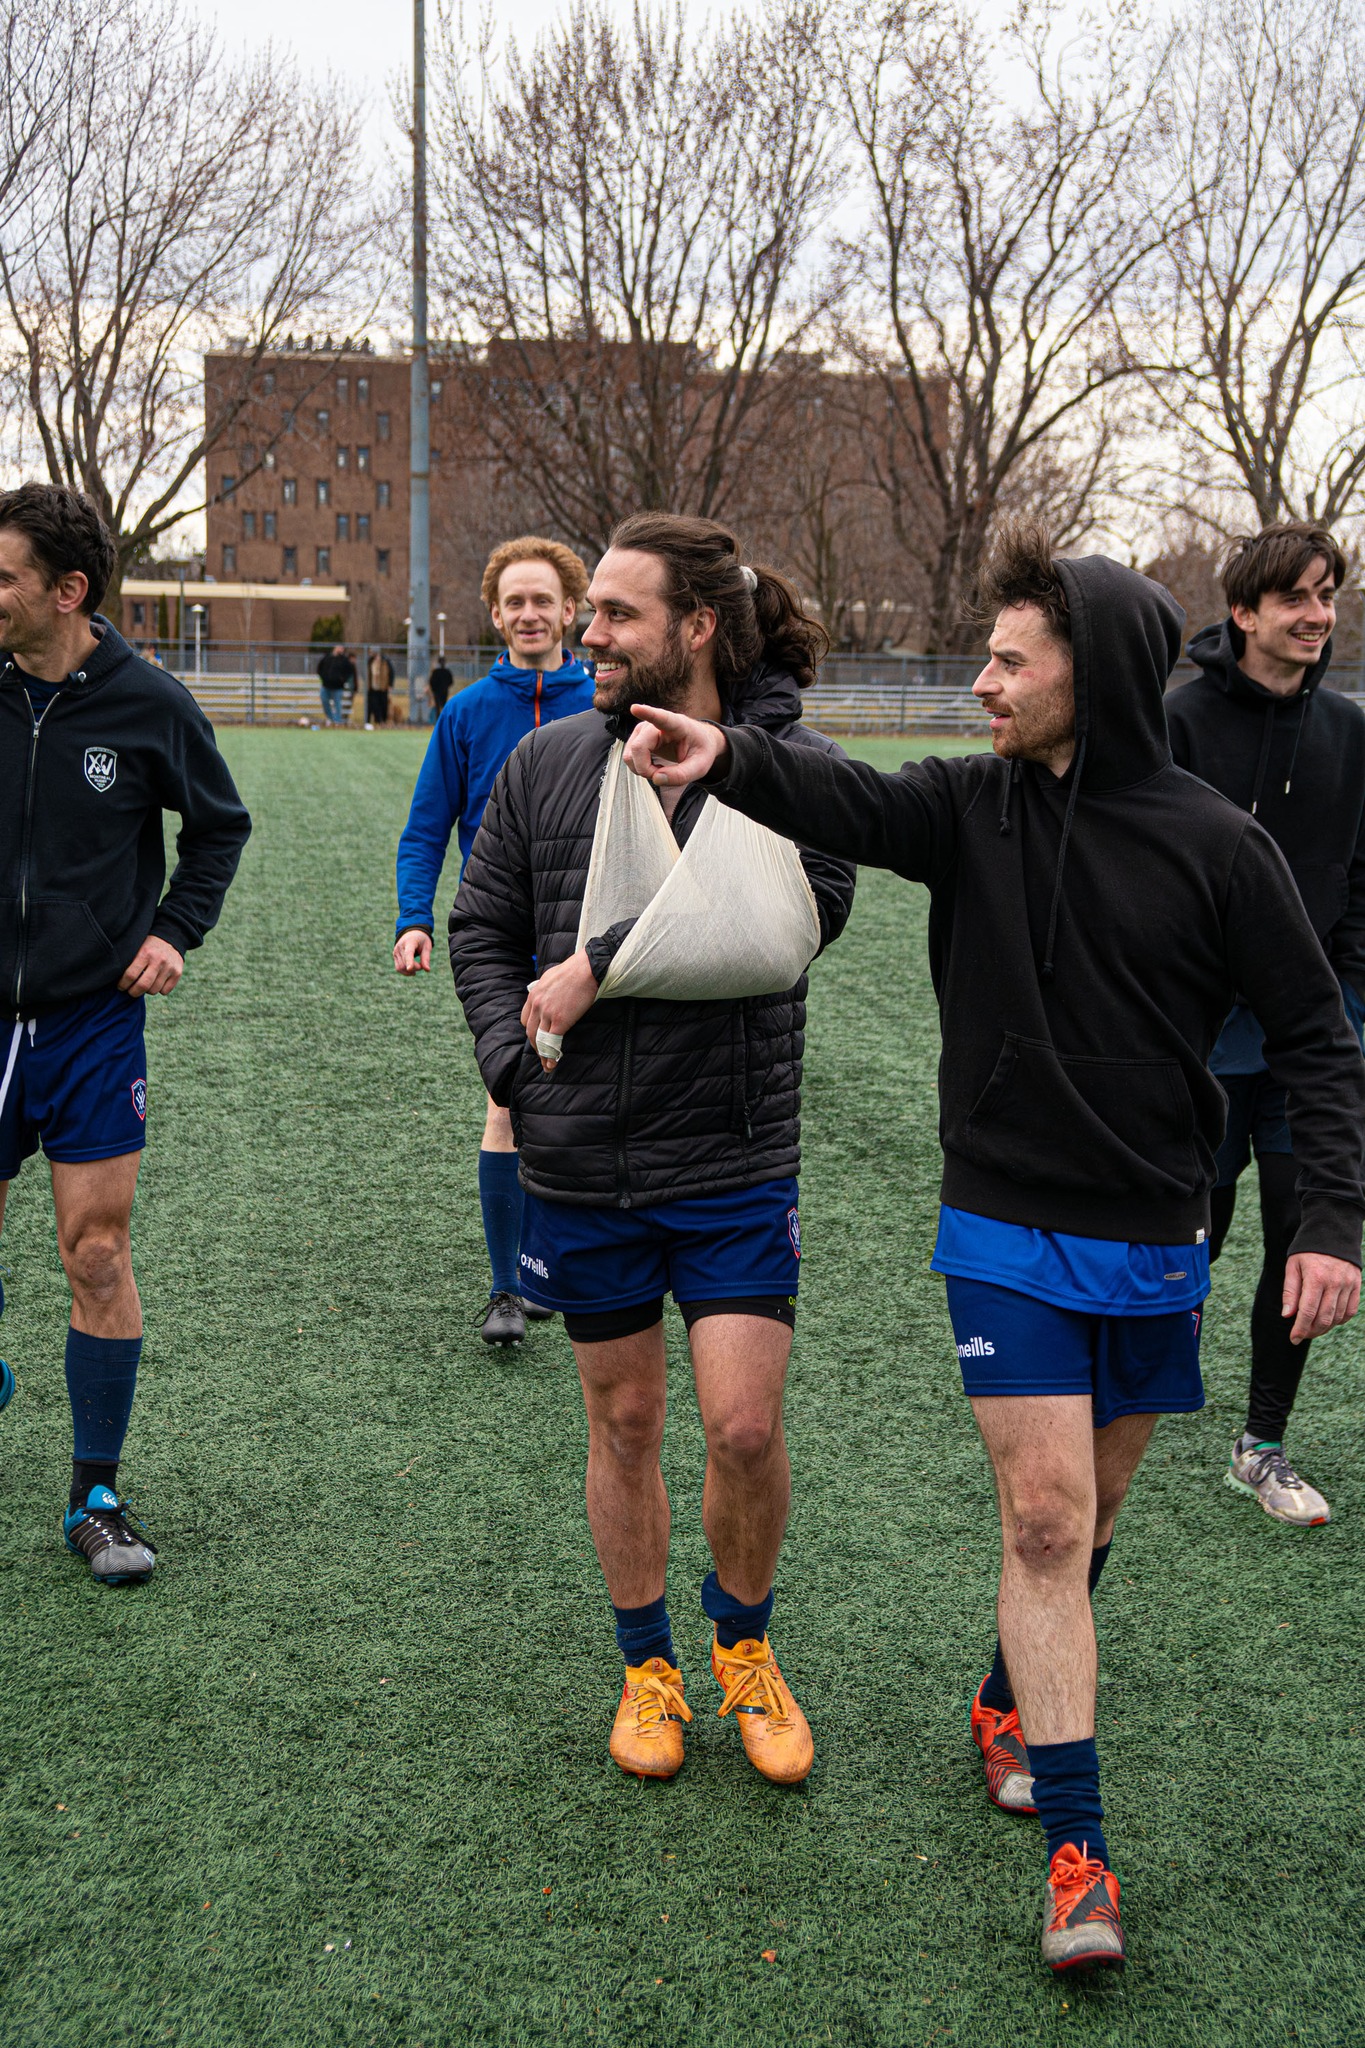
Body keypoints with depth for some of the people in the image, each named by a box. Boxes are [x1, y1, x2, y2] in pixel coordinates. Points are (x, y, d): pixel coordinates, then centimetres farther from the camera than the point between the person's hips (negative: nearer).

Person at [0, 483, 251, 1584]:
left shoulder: (148, 703, -7)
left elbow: (221, 824, 10)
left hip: (93, 1021, -2)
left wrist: (176, 930, -1)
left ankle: (97, 1492, 12)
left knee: (98, 1258, -1)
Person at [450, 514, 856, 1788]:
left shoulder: (791, 765, -7)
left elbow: (806, 904, -24)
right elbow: (481, 929, 8)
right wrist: (519, 1068, -7)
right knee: (623, 1422, 12)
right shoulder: (545, 764, 3)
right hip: (579, 1168, 3)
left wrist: (605, 964, -24)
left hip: (732, 1166, -2)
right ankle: (647, 1667, 32)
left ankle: (743, 1644, 24)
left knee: (745, 1426, -5)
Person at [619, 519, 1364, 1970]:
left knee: (1086, 1514, 16)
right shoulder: (973, 809, -3)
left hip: (1152, 1246, 1)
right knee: (1044, 1520, -6)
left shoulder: (1216, 848, -8)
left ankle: (1010, 1703, 43)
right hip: (1006, 1233, 0)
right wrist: (729, 759, -40)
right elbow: (844, 803, -19)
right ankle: (1076, 1855, 2)